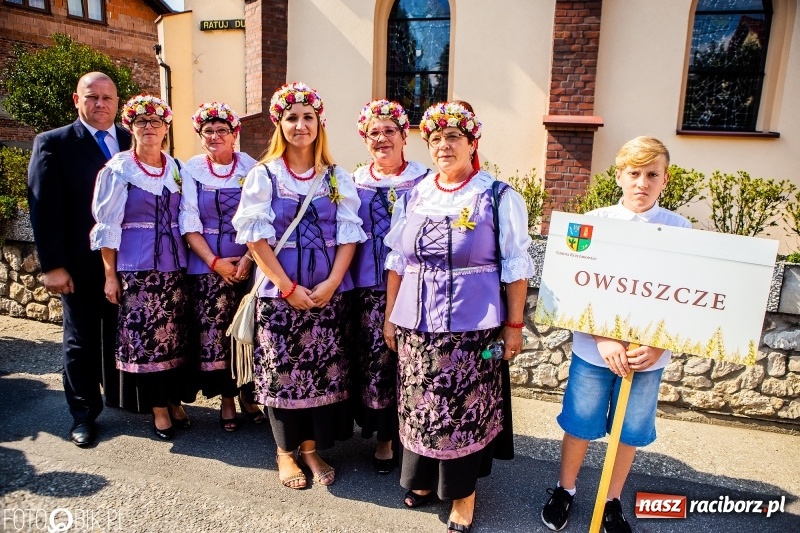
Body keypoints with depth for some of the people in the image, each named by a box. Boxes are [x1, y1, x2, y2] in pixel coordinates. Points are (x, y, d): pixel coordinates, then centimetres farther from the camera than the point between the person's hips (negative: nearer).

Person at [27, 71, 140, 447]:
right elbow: (44, 208, -7)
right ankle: (83, 414, 26)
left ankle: (121, 398, 32)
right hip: (81, 263, -2)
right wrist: (52, 265, -12)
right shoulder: (53, 144, -3)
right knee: (81, 339, 10)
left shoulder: (132, 142, 6)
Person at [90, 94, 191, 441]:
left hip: (175, 265, 3)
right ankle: (158, 408, 14)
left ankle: (174, 400, 23)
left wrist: (191, 261, 6)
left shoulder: (177, 169, 9)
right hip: (136, 267, -3)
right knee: (144, 335, 0)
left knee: (176, 334, 7)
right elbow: (107, 227, -3)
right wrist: (110, 275, -6)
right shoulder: (118, 170, -1)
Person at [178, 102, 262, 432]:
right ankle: (226, 398, 17)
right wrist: (215, 262, -10)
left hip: (248, 262, 0)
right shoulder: (191, 170, 3)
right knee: (213, 332, 0)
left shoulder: (252, 168, 1)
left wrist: (248, 258, -13)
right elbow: (189, 223, -1)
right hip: (207, 265, 1)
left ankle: (247, 393, 21)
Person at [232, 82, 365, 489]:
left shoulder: (337, 178, 6)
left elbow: (349, 233, 1)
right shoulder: (264, 175, 0)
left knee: (323, 368, 6)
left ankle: (311, 447, 25)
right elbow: (255, 236, -6)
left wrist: (332, 282, -11)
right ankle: (285, 451, 25)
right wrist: (287, 287, -13)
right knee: (282, 369, 5)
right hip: (279, 291, -2)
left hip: (327, 292, 2)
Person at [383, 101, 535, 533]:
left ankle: (462, 491, 28)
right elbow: (396, 261, 11)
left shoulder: (499, 198, -5)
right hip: (415, 323, 4)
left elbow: (515, 266, -4)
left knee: (466, 410, 5)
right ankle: (423, 478, 38)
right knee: (418, 406, 14)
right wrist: (390, 315, 11)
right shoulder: (413, 196, 7)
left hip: (473, 327, -4)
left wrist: (514, 325, -5)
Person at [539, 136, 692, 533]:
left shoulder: (678, 229, -2)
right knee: (580, 424, 12)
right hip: (593, 348, -1)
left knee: (630, 432, 15)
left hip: (649, 354, 1)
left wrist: (658, 345, -15)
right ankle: (564, 489, 36)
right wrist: (603, 339, -17)